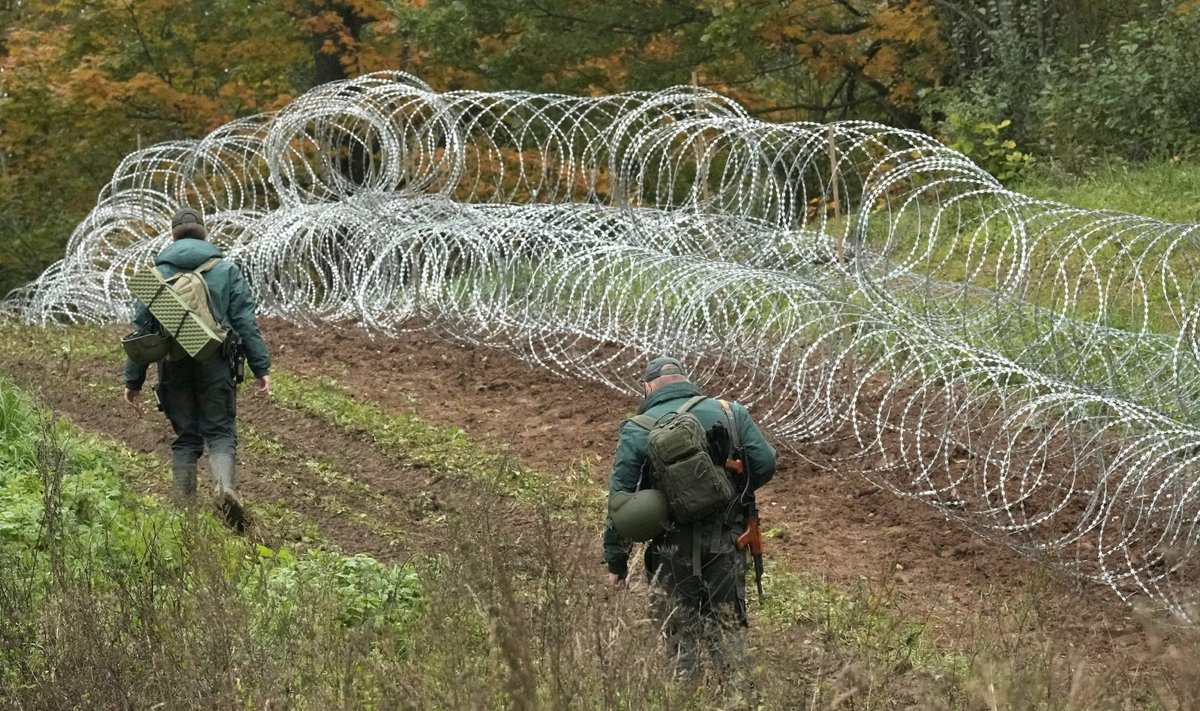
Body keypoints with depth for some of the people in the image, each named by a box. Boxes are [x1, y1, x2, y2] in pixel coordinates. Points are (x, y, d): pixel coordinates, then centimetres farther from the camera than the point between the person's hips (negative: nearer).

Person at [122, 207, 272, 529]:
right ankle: (226, 486, -24)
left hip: (174, 369, 1)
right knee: (220, 432, 3)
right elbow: (246, 323, -1)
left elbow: (141, 328, 6)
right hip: (215, 366, -1)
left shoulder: (156, 275, 6)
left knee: (185, 437, 10)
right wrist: (262, 368, 1)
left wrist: (133, 380, 10)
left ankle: (185, 509, 8)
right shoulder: (226, 270, 4)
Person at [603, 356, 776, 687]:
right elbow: (765, 464, -2)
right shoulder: (730, 413, 2)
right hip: (725, 546, 2)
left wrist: (616, 560, 2)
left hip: (672, 551, -2)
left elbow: (620, 498, -4)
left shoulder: (637, 430, -2)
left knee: (681, 635, 8)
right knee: (728, 627, 13)